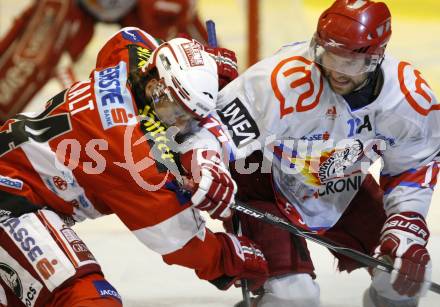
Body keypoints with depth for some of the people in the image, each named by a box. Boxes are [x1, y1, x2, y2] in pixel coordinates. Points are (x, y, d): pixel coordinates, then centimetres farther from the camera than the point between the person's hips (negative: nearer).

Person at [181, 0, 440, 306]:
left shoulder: (412, 96, -20)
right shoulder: (285, 80, -37)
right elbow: (216, 122, -34)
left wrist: (407, 225, -13)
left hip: (345, 187, 5)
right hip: (267, 185, -5)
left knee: (408, 272, 4)